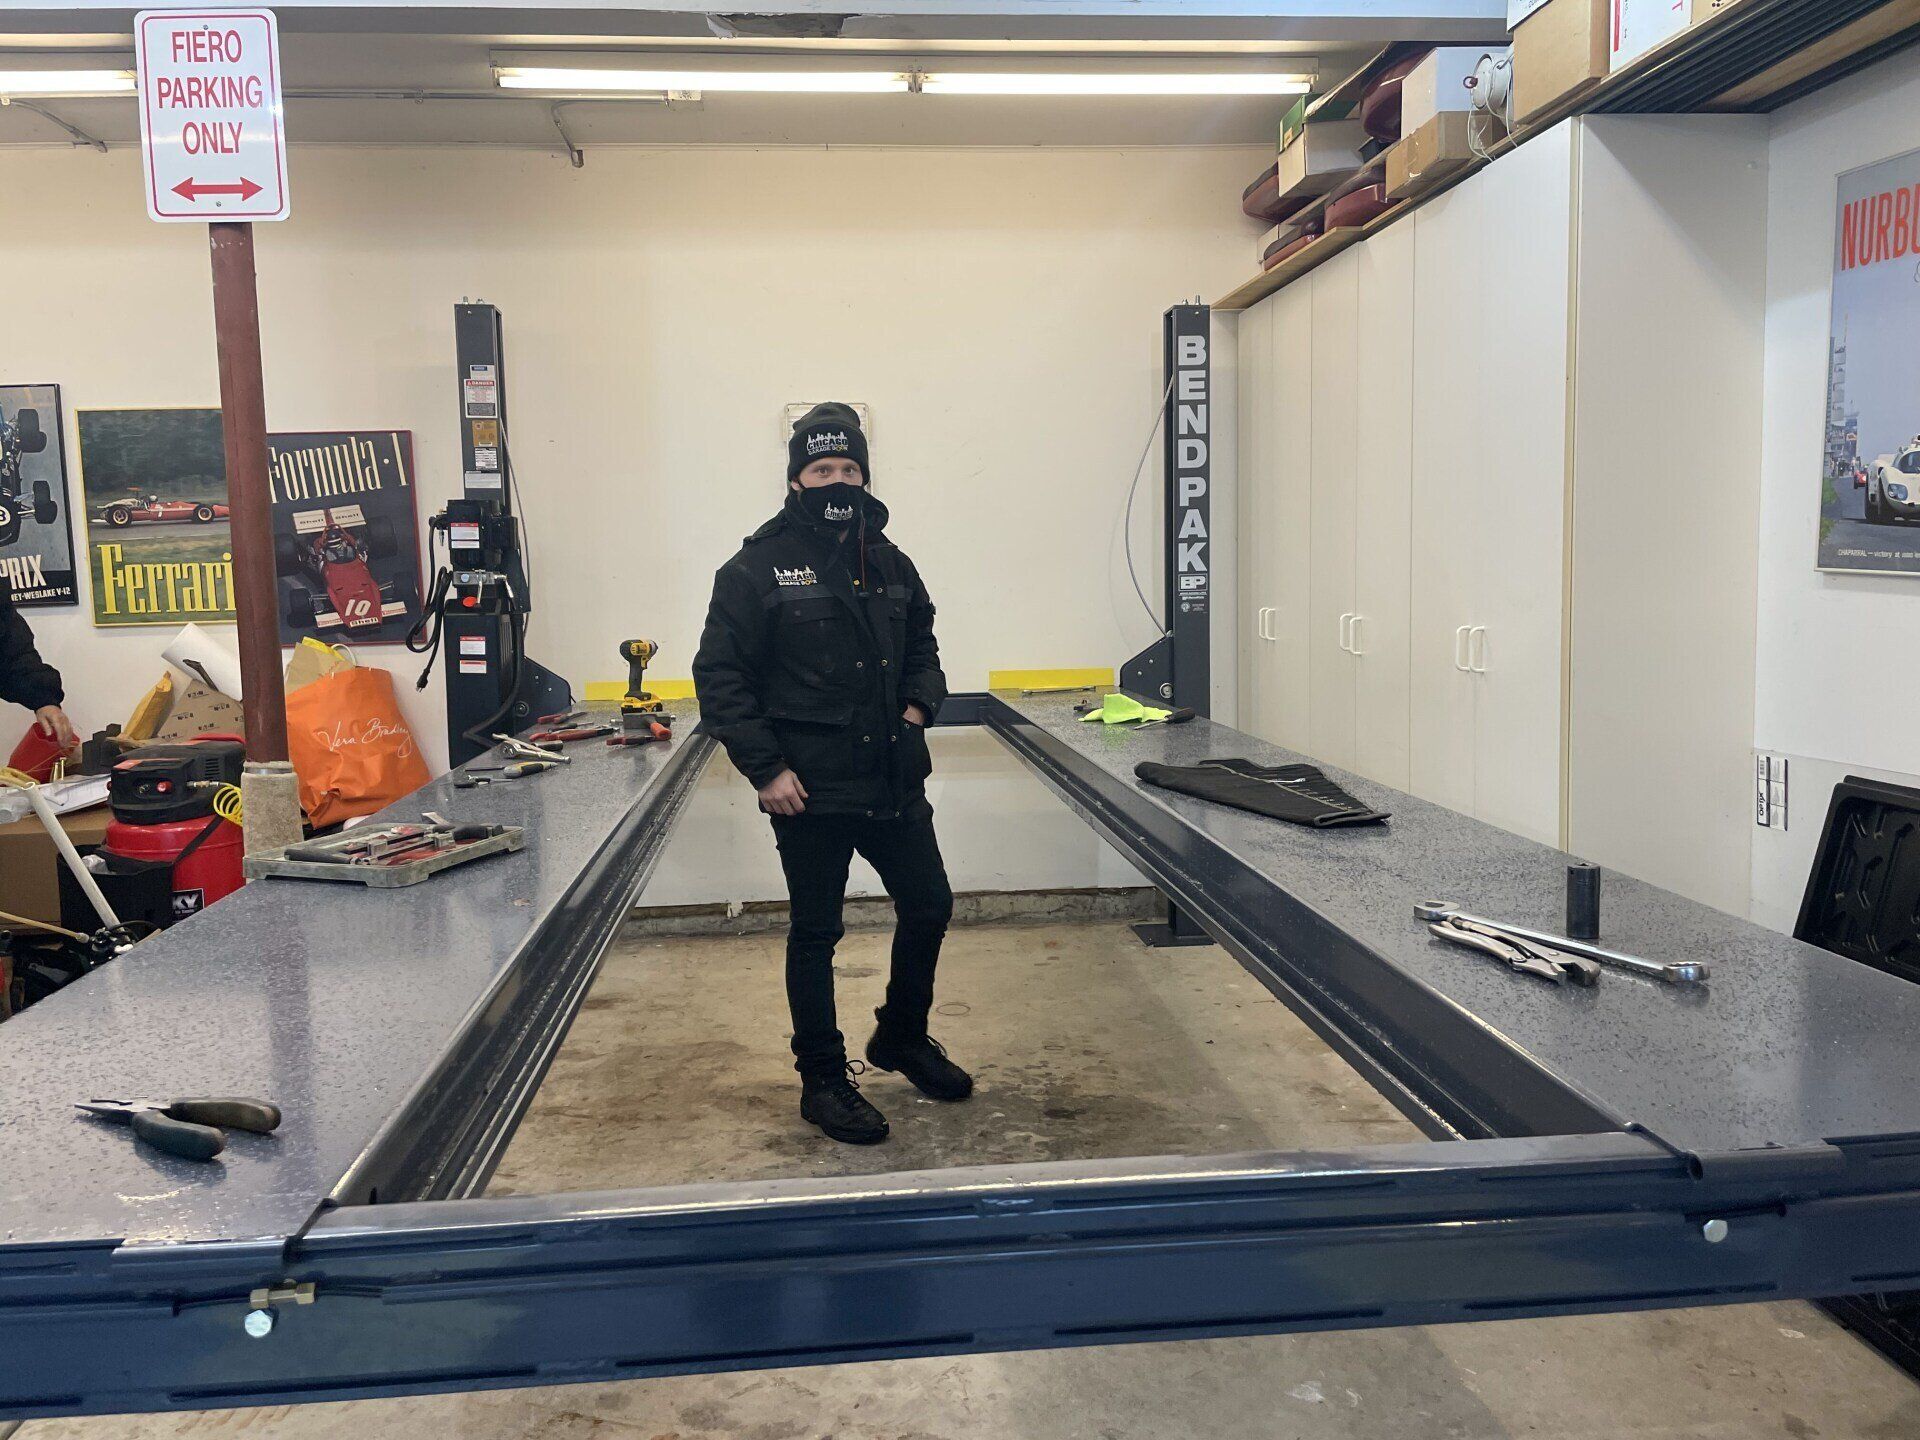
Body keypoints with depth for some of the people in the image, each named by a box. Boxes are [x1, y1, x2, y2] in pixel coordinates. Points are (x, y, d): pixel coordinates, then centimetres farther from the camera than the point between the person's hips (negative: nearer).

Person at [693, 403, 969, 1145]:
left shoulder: (890, 565, 10)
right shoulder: (758, 568, -8)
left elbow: (922, 650, 23)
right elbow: (719, 676, -9)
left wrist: (918, 706, 3)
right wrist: (765, 769, -15)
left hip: (893, 782, 6)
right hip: (809, 790, -6)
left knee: (929, 906, 14)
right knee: (815, 932, 6)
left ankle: (902, 1039, 38)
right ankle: (822, 1079, 23)